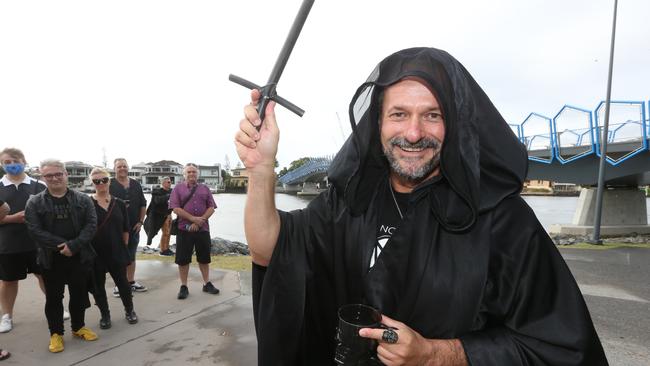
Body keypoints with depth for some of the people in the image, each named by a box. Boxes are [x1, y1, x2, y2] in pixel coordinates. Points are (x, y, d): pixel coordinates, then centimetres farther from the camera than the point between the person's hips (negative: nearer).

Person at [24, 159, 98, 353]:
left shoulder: (83, 200, 0)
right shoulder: (34, 203, -1)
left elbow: (91, 224, -6)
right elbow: (35, 230, -9)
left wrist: (74, 245, -19)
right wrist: (61, 245, -17)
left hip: (80, 257, 1)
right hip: (51, 259, -1)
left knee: (79, 295, 13)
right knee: (53, 298, 10)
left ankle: (78, 327, 31)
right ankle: (56, 333, 26)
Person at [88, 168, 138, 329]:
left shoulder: (119, 203, 1)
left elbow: (125, 228, 6)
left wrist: (124, 246, 5)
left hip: (117, 251, 2)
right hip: (95, 252, -1)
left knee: (122, 282, 10)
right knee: (97, 285, 11)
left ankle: (129, 310, 28)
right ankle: (105, 315, 28)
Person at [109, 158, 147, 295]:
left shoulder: (136, 185, 8)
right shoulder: (110, 186, -5)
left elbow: (143, 205, 10)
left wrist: (140, 221, 3)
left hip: (134, 227, 4)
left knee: (131, 255, 14)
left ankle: (131, 282, 25)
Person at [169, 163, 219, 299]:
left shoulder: (205, 188, 10)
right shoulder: (178, 188, 3)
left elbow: (211, 207, 3)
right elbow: (176, 208, -8)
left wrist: (201, 220, -12)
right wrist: (193, 219, -15)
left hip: (203, 228, 2)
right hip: (184, 229, -2)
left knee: (204, 258, 11)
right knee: (183, 259, 4)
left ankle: (207, 284, 22)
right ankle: (184, 287, 16)